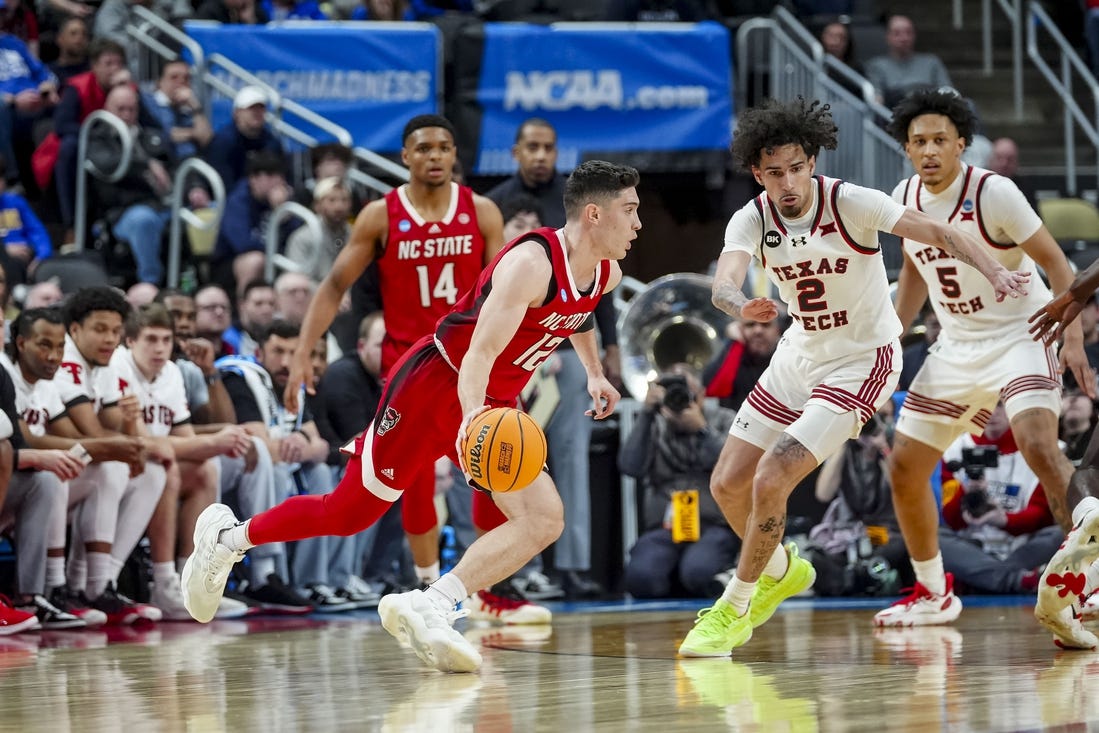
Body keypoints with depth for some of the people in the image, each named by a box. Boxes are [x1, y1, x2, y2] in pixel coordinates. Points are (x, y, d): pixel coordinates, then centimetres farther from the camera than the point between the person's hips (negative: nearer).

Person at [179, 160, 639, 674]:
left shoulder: (605, 275, 1)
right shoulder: (531, 264, -26)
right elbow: (481, 351, -36)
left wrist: (594, 373, 26)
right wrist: (473, 415, -51)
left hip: (491, 406, 8)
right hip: (434, 385, -8)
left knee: (543, 521, -15)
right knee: (348, 513, 1)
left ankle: (428, 608, -24)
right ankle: (227, 537, 24)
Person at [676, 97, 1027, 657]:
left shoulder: (850, 203, -21)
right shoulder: (751, 220, -10)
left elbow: (938, 233, -23)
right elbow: (723, 284, -27)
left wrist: (995, 273, -40)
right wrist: (741, 305, -52)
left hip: (861, 362, -6)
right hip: (798, 358, 6)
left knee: (770, 481, -18)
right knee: (728, 484, 9)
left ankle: (733, 610, 0)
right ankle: (781, 570, 38)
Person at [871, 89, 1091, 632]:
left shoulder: (992, 192, -18)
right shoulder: (903, 199, 1)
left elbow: (1055, 262, -15)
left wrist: (1072, 336, -27)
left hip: (1019, 336, -7)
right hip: (956, 347, 7)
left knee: (1038, 444, -30)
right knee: (904, 466, 6)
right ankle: (933, 594, 24)